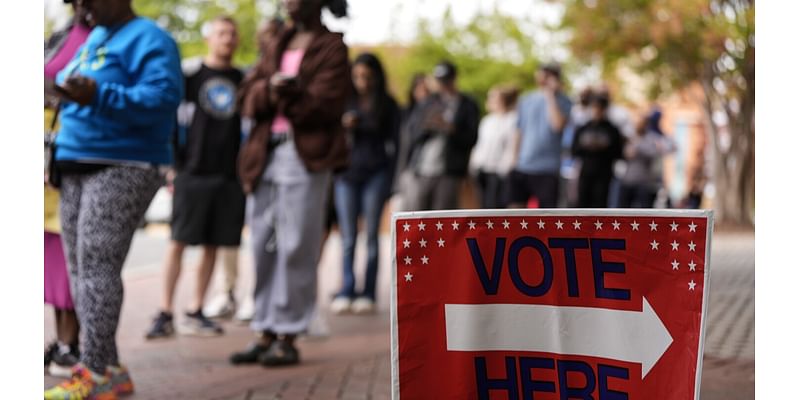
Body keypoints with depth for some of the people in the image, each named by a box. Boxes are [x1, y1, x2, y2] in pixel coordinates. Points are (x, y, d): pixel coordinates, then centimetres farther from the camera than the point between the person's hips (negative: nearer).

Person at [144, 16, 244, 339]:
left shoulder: (242, 79, 14)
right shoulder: (189, 73, 1)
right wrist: (173, 166, -5)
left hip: (230, 174, 4)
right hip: (193, 172, -4)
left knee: (212, 245, 6)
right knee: (179, 242, -5)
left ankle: (195, 313, 14)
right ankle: (165, 314, 0)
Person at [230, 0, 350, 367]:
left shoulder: (331, 47, 2)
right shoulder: (277, 46, 21)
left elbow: (326, 103, -10)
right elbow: (248, 97, 11)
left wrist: (280, 97, -6)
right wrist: (269, 89, -9)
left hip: (305, 155, -6)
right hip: (264, 154, 7)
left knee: (296, 247, -5)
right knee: (262, 245, 7)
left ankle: (288, 337, 1)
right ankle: (265, 333, 14)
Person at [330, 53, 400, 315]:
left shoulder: (388, 105, 6)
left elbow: (394, 142, 5)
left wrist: (390, 180, -2)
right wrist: (343, 127, -9)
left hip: (376, 175, -1)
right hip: (346, 176, 1)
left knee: (371, 236, 1)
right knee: (348, 237, -2)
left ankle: (367, 294, 2)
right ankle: (346, 293, -1)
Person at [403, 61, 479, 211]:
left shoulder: (468, 105, 6)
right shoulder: (429, 102, 16)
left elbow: (471, 139, -2)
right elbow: (414, 134, 10)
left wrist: (449, 128, -17)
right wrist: (427, 125, -11)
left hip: (448, 174, -3)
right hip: (421, 172, 3)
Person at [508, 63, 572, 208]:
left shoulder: (563, 102, -2)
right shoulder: (526, 101, 11)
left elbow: (558, 125, -20)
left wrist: (550, 96, -14)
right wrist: (514, 159, 11)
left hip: (547, 169, -4)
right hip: (522, 167, 4)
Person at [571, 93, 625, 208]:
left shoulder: (612, 130, 3)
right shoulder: (582, 129, 10)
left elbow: (618, 154, -2)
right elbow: (574, 150, 6)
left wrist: (603, 147, -14)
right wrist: (586, 146, -10)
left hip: (603, 175, -2)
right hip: (585, 173, 3)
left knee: (600, 205, -7)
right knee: (583, 204, 3)